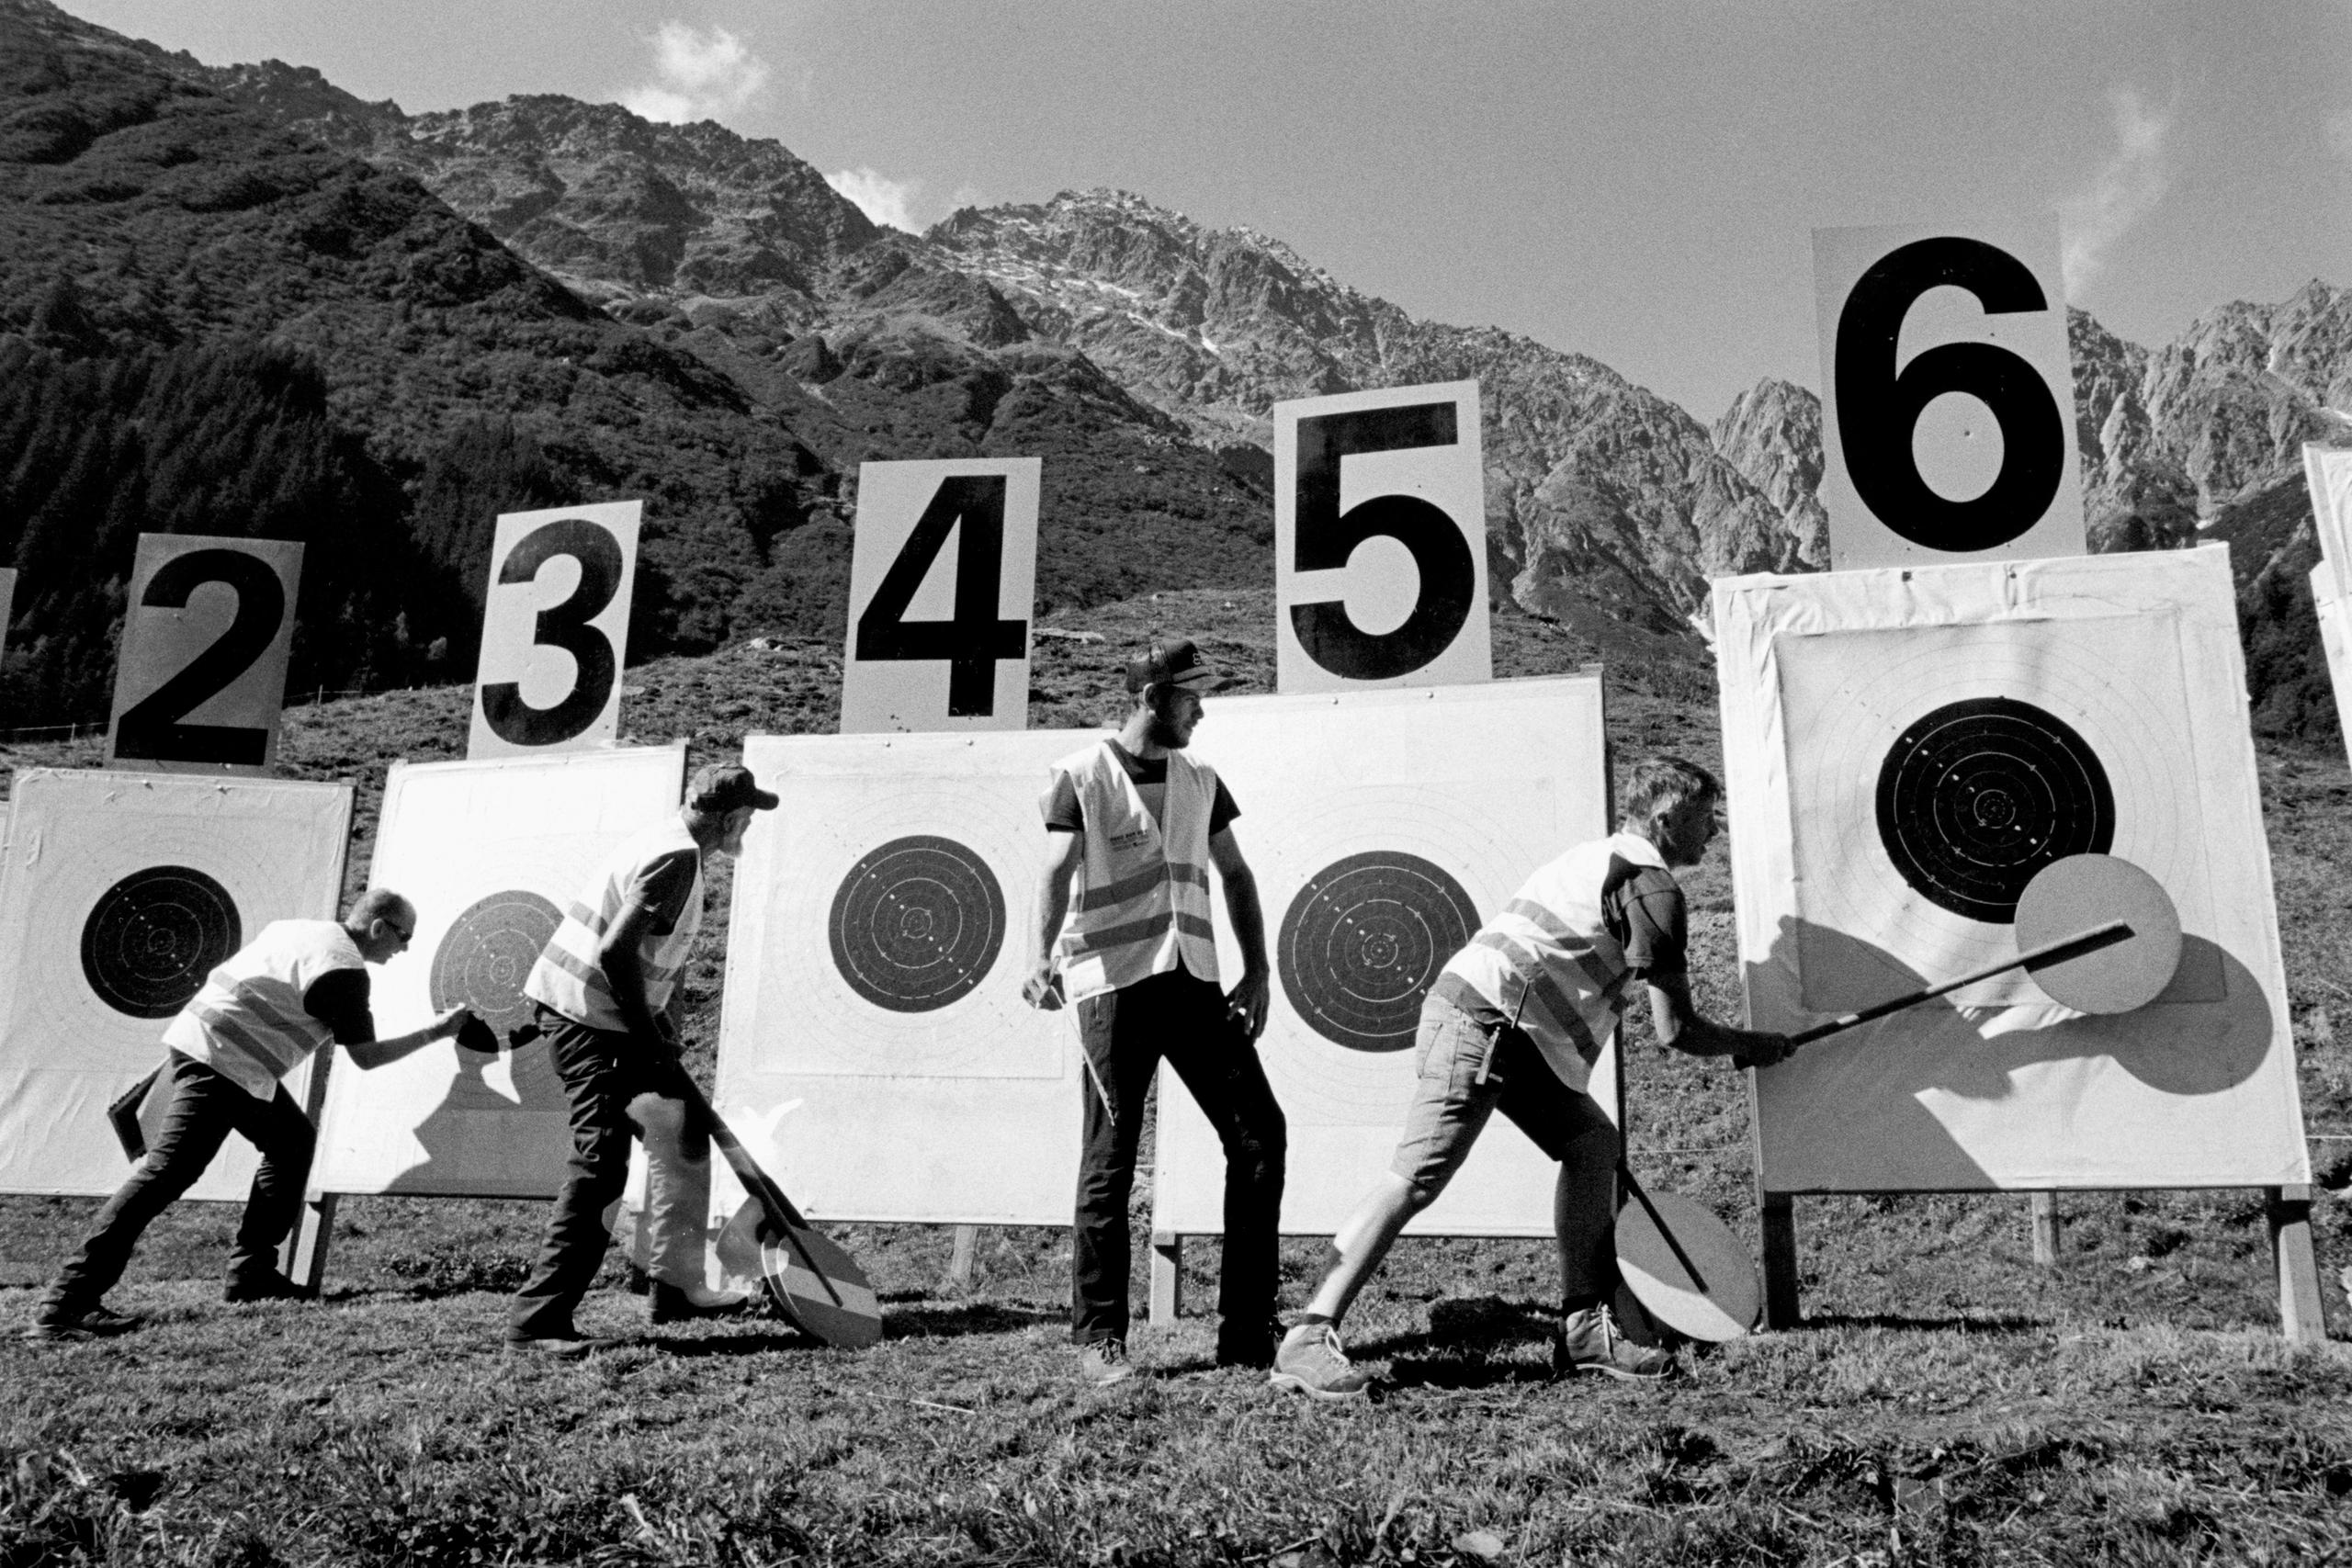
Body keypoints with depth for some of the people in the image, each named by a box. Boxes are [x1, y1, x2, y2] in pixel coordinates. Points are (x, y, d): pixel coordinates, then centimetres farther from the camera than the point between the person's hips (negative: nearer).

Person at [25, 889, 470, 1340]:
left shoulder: (299, 930, 14)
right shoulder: (344, 969, -13)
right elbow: (366, 1055, -9)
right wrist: (435, 1032, 0)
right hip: (220, 1062, -10)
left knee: (292, 1138, 17)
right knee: (167, 1172, -13)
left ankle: (250, 1272, 17)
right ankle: (66, 1306, -14)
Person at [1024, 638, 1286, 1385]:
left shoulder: (1200, 780, 15)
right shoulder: (1081, 776, -1)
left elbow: (1235, 875, 19)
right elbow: (1058, 870, -14)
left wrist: (1257, 969, 10)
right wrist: (1043, 955, -30)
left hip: (1194, 980, 6)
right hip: (1113, 984, -5)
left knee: (1260, 1133, 0)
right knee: (1110, 1160, -3)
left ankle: (1245, 1331, 11)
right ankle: (1098, 1338, 9)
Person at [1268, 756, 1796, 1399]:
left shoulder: (1603, 857, 23)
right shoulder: (1653, 886, -6)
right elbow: (1674, 1030, -6)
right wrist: (1754, 1046, 12)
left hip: (1508, 1031, 10)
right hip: (1481, 1024, -10)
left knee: (1592, 1140, 12)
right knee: (1417, 1178, -15)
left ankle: (1584, 1328, 12)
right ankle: (1306, 1340, -16)